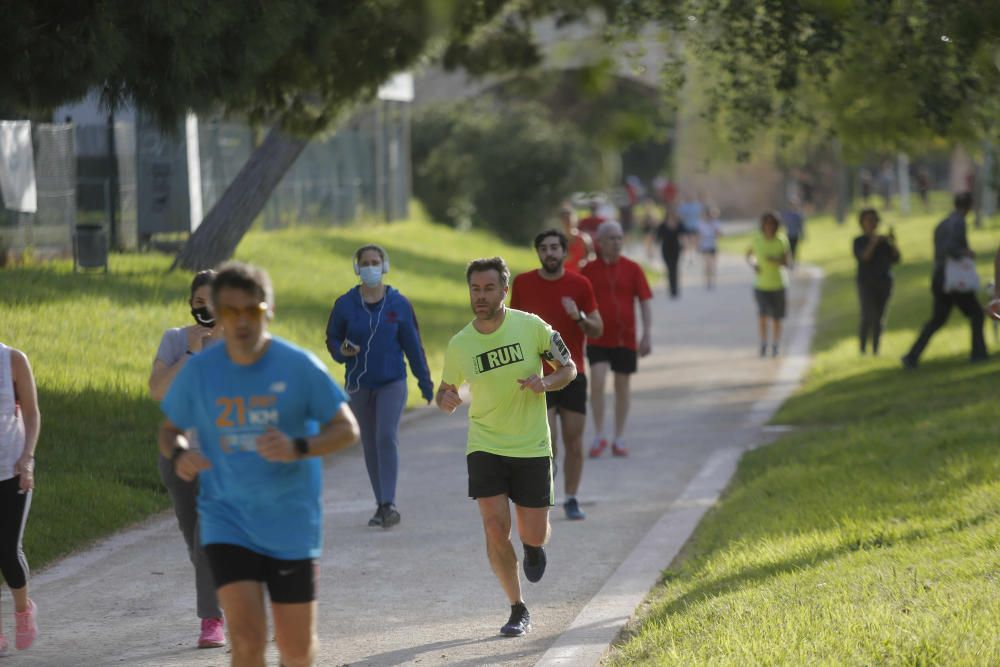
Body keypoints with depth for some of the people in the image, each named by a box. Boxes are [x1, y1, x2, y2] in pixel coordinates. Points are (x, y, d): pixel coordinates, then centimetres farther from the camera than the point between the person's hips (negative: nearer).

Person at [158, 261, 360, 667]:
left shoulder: (299, 367, -8)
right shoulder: (198, 371, -3)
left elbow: (346, 429, -3)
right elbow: (170, 429, 11)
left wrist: (298, 448, -22)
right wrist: (179, 454, -14)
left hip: (292, 526, 0)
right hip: (227, 523, 0)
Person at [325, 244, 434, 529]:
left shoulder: (399, 304, -2)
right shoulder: (345, 304, -1)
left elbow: (413, 345, 4)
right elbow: (332, 339, 9)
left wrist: (425, 382, 5)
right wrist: (341, 351, -15)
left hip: (392, 382, -2)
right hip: (359, 384, 2)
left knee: (387, 438, -17)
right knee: (370, 445, 7)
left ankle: (389, 503, -18)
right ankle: (382, 505, 16)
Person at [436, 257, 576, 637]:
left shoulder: (532, 327, -8)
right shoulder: (459, 345, -4)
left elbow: (568, 368, 3)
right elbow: (446, 391, 10)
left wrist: (546, 383, -19)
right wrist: (444, 401, -15)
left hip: (532, 448, -1)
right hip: (485, 446, 1)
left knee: (535, 536, 0)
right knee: (495, 530, -12)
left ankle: (532, 546, 40)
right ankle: (518, 610, 6)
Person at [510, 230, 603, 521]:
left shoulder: (580, 284, 2)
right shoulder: (522, 283, 3)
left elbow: (598, 329, 4)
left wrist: (579, 317, -17)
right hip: (537, 376, -1)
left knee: (574, 442, 1)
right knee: (547, 442, -11)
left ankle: (571, 500, 12)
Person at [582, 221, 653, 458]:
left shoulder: (632, 269, 1)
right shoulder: (589, 270, 0)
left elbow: (645, 302, 2)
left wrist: (647, 334, -7)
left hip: (625, 338, 1)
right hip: (598, 338, -1)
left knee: (622, 387, 8)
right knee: (597, 381, -16)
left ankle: (619, 439, 18)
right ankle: (599, 436, -4)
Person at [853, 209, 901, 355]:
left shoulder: (884, 241, 11)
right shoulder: (859, 242, 1)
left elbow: (895, 259, 6)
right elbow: (864, 257, -16)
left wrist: (893, 243, -7)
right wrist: (873, 243, -22)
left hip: (884, 282, 4)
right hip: (867, 283, -4)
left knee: (879, 319, 4)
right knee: (868, 317, -15)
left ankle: (875, 350, 8)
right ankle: (862, 350, -11)